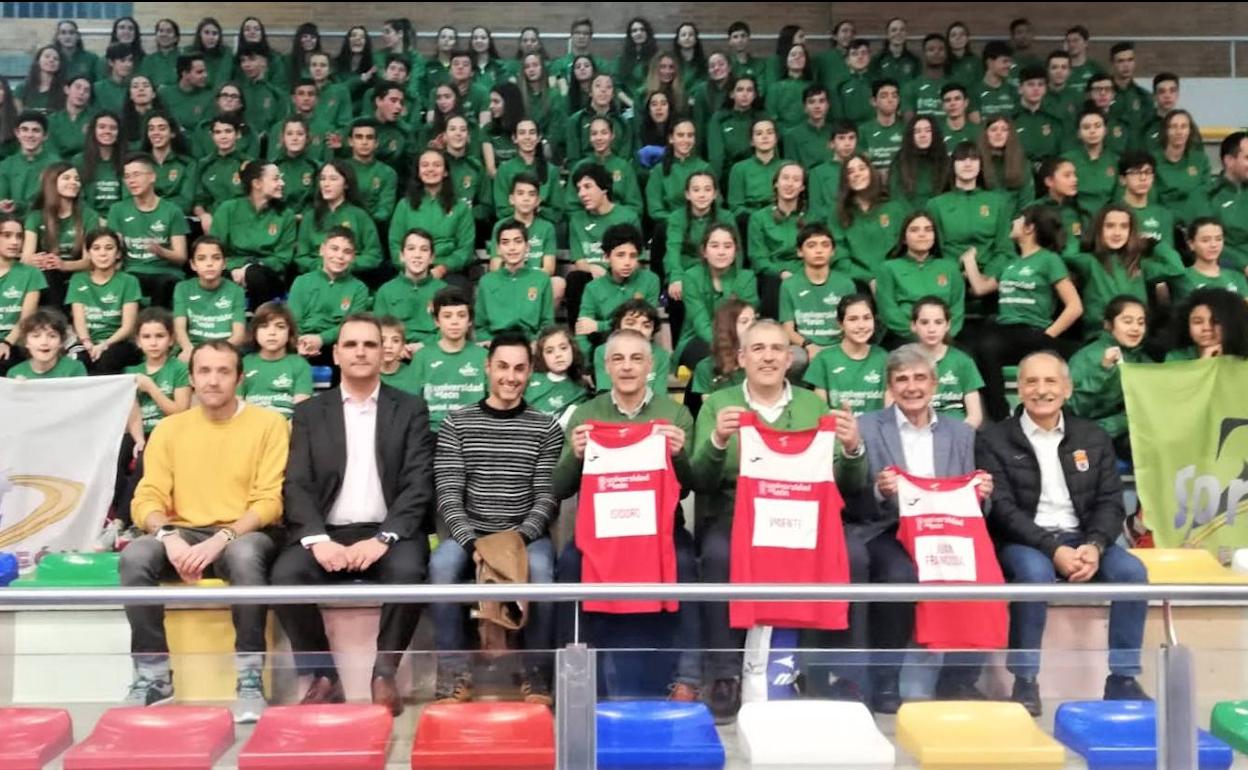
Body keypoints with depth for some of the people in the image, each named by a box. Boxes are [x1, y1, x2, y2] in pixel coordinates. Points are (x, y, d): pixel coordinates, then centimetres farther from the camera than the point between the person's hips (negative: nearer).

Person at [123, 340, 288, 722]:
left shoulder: (269, 423, 0)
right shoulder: (169, 428, 11)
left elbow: (269, 501, -7)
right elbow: (147, 499, 4)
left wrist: (221, 539, -22)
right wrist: (168, 536, -18)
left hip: (243, 536, -3)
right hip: (184, 537, 3)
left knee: (245, 555, -38)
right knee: (135, 556, -28)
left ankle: (250, 679, -26)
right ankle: (153, 676, -15)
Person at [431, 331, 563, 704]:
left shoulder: (546, 428, 5)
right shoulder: (456, 424, 6)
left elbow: (547, 497, -2)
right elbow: (448, 496, -2)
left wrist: (520, 537, -19)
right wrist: (472, 542, -18)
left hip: (527, 535, 0)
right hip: (470, 532, 1)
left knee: (540, 570, -33)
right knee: (441, 564, -31)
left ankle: (537, 673, -15)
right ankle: (453, 673, -17)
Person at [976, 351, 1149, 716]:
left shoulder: (1093, 438, 11)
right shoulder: (994, 439, 0)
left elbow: (1110, 503, 6)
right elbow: (1001, 508, -9)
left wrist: (1094, 546, -16)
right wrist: (1054, 549, -22)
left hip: (1082, 539, 4)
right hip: (1023, 542, -4)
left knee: (1132, 571, -23)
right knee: (1035, 572, -35)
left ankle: (1123, 680, -9)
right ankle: (1025, 682, -23)